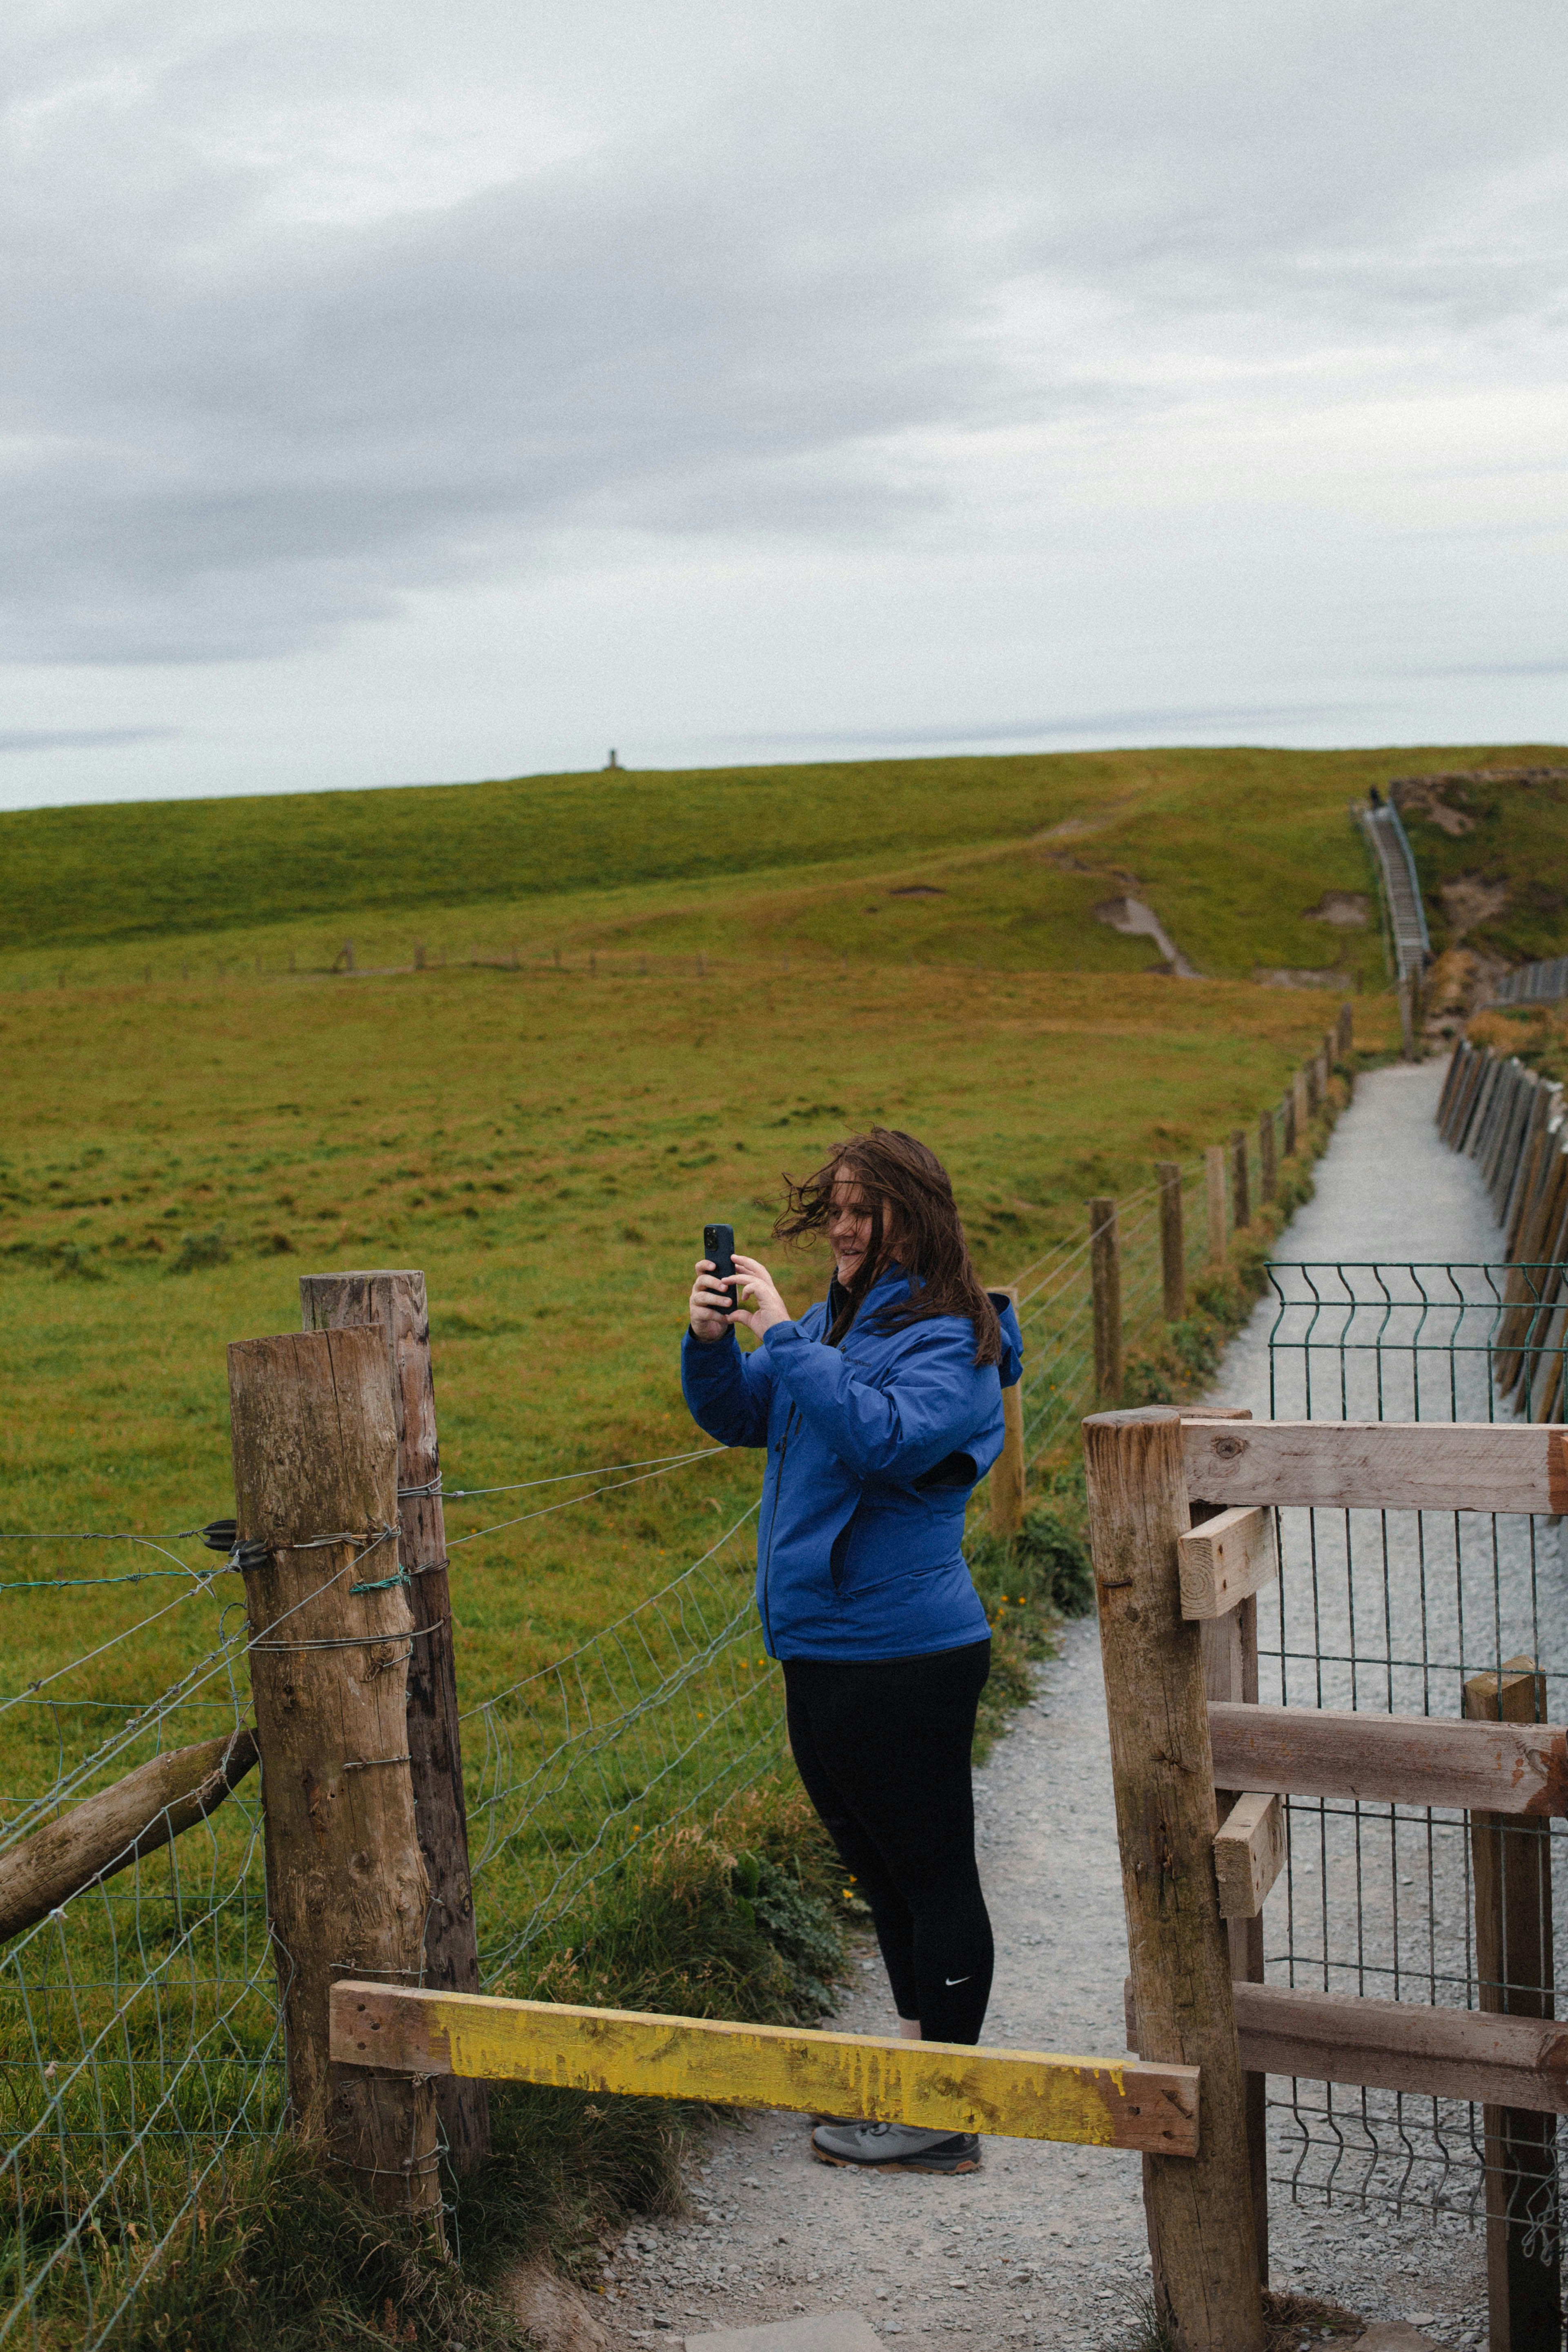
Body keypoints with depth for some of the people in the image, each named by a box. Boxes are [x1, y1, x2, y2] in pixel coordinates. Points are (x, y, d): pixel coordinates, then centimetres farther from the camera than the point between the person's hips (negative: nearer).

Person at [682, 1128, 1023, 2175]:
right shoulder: (832, 1323, 10)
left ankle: (943, 2118, 13)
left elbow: (879, 1433, -30)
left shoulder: (949, 1343, -13)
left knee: (934, 1879, 3)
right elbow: (738, 1415, 16)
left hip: (907, 1653, -9)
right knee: (885, 1873, 20)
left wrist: (781, 1333, -27)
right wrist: (710, 1342, -4)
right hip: (822, 1651, 9)